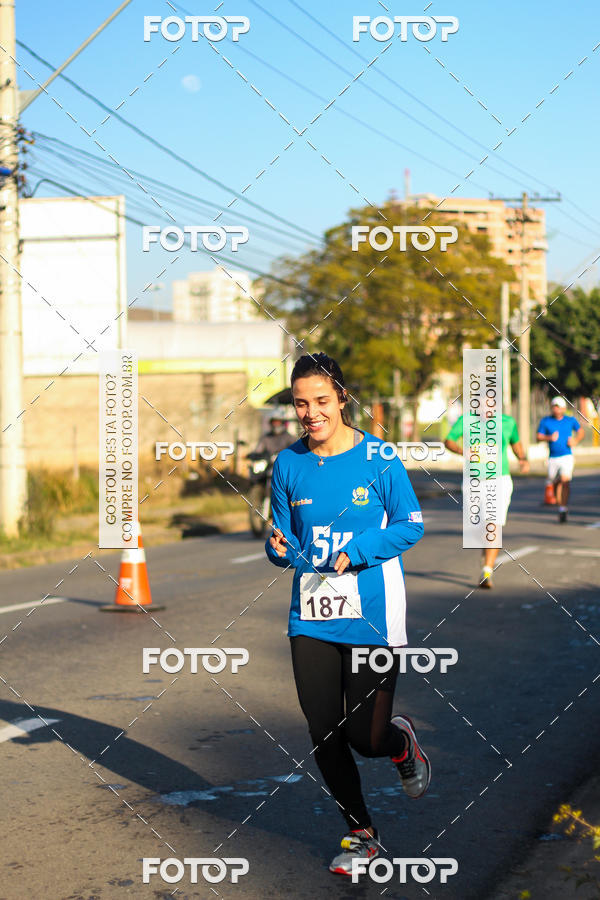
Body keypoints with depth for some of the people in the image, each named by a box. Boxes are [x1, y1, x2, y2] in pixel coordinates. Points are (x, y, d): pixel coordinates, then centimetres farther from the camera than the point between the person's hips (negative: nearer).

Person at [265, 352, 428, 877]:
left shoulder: (378, 459, -8)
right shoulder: (288, 465, 2)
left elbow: (411, 525, -4)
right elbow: (284, 536, 9)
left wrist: (357, 549, -18)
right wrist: (280, 549, -14)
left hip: (372, 618, -3)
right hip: (311, 619, 4)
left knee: (366, 739, -2)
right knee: (324, 736, 5)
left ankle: (403, 744, 36)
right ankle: (362, 835, 26)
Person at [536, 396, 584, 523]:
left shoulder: (570, 420, 2)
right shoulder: (546, 421, 0)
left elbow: (580, 432, 16)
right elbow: (538, 437, 0)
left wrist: (575, 441, -4)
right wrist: (549, 437, -19)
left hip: (567, 456, -2)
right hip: (553, 458, 2)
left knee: (565, 481, -19)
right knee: (556, 484, 10)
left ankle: (563, 509, -21)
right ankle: (561, 505, 33)